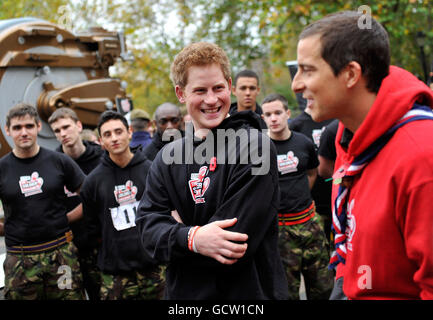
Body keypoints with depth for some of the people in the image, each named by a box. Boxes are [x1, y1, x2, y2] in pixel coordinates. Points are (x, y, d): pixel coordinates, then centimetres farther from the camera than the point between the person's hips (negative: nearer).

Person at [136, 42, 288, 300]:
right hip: (183, 292, 5)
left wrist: (179, 228, -9)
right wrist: (191, 238, -25)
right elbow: (148, 227, -7)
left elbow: (233, 246, -22)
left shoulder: (254, 148, -15)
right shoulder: (167, 158, 2)